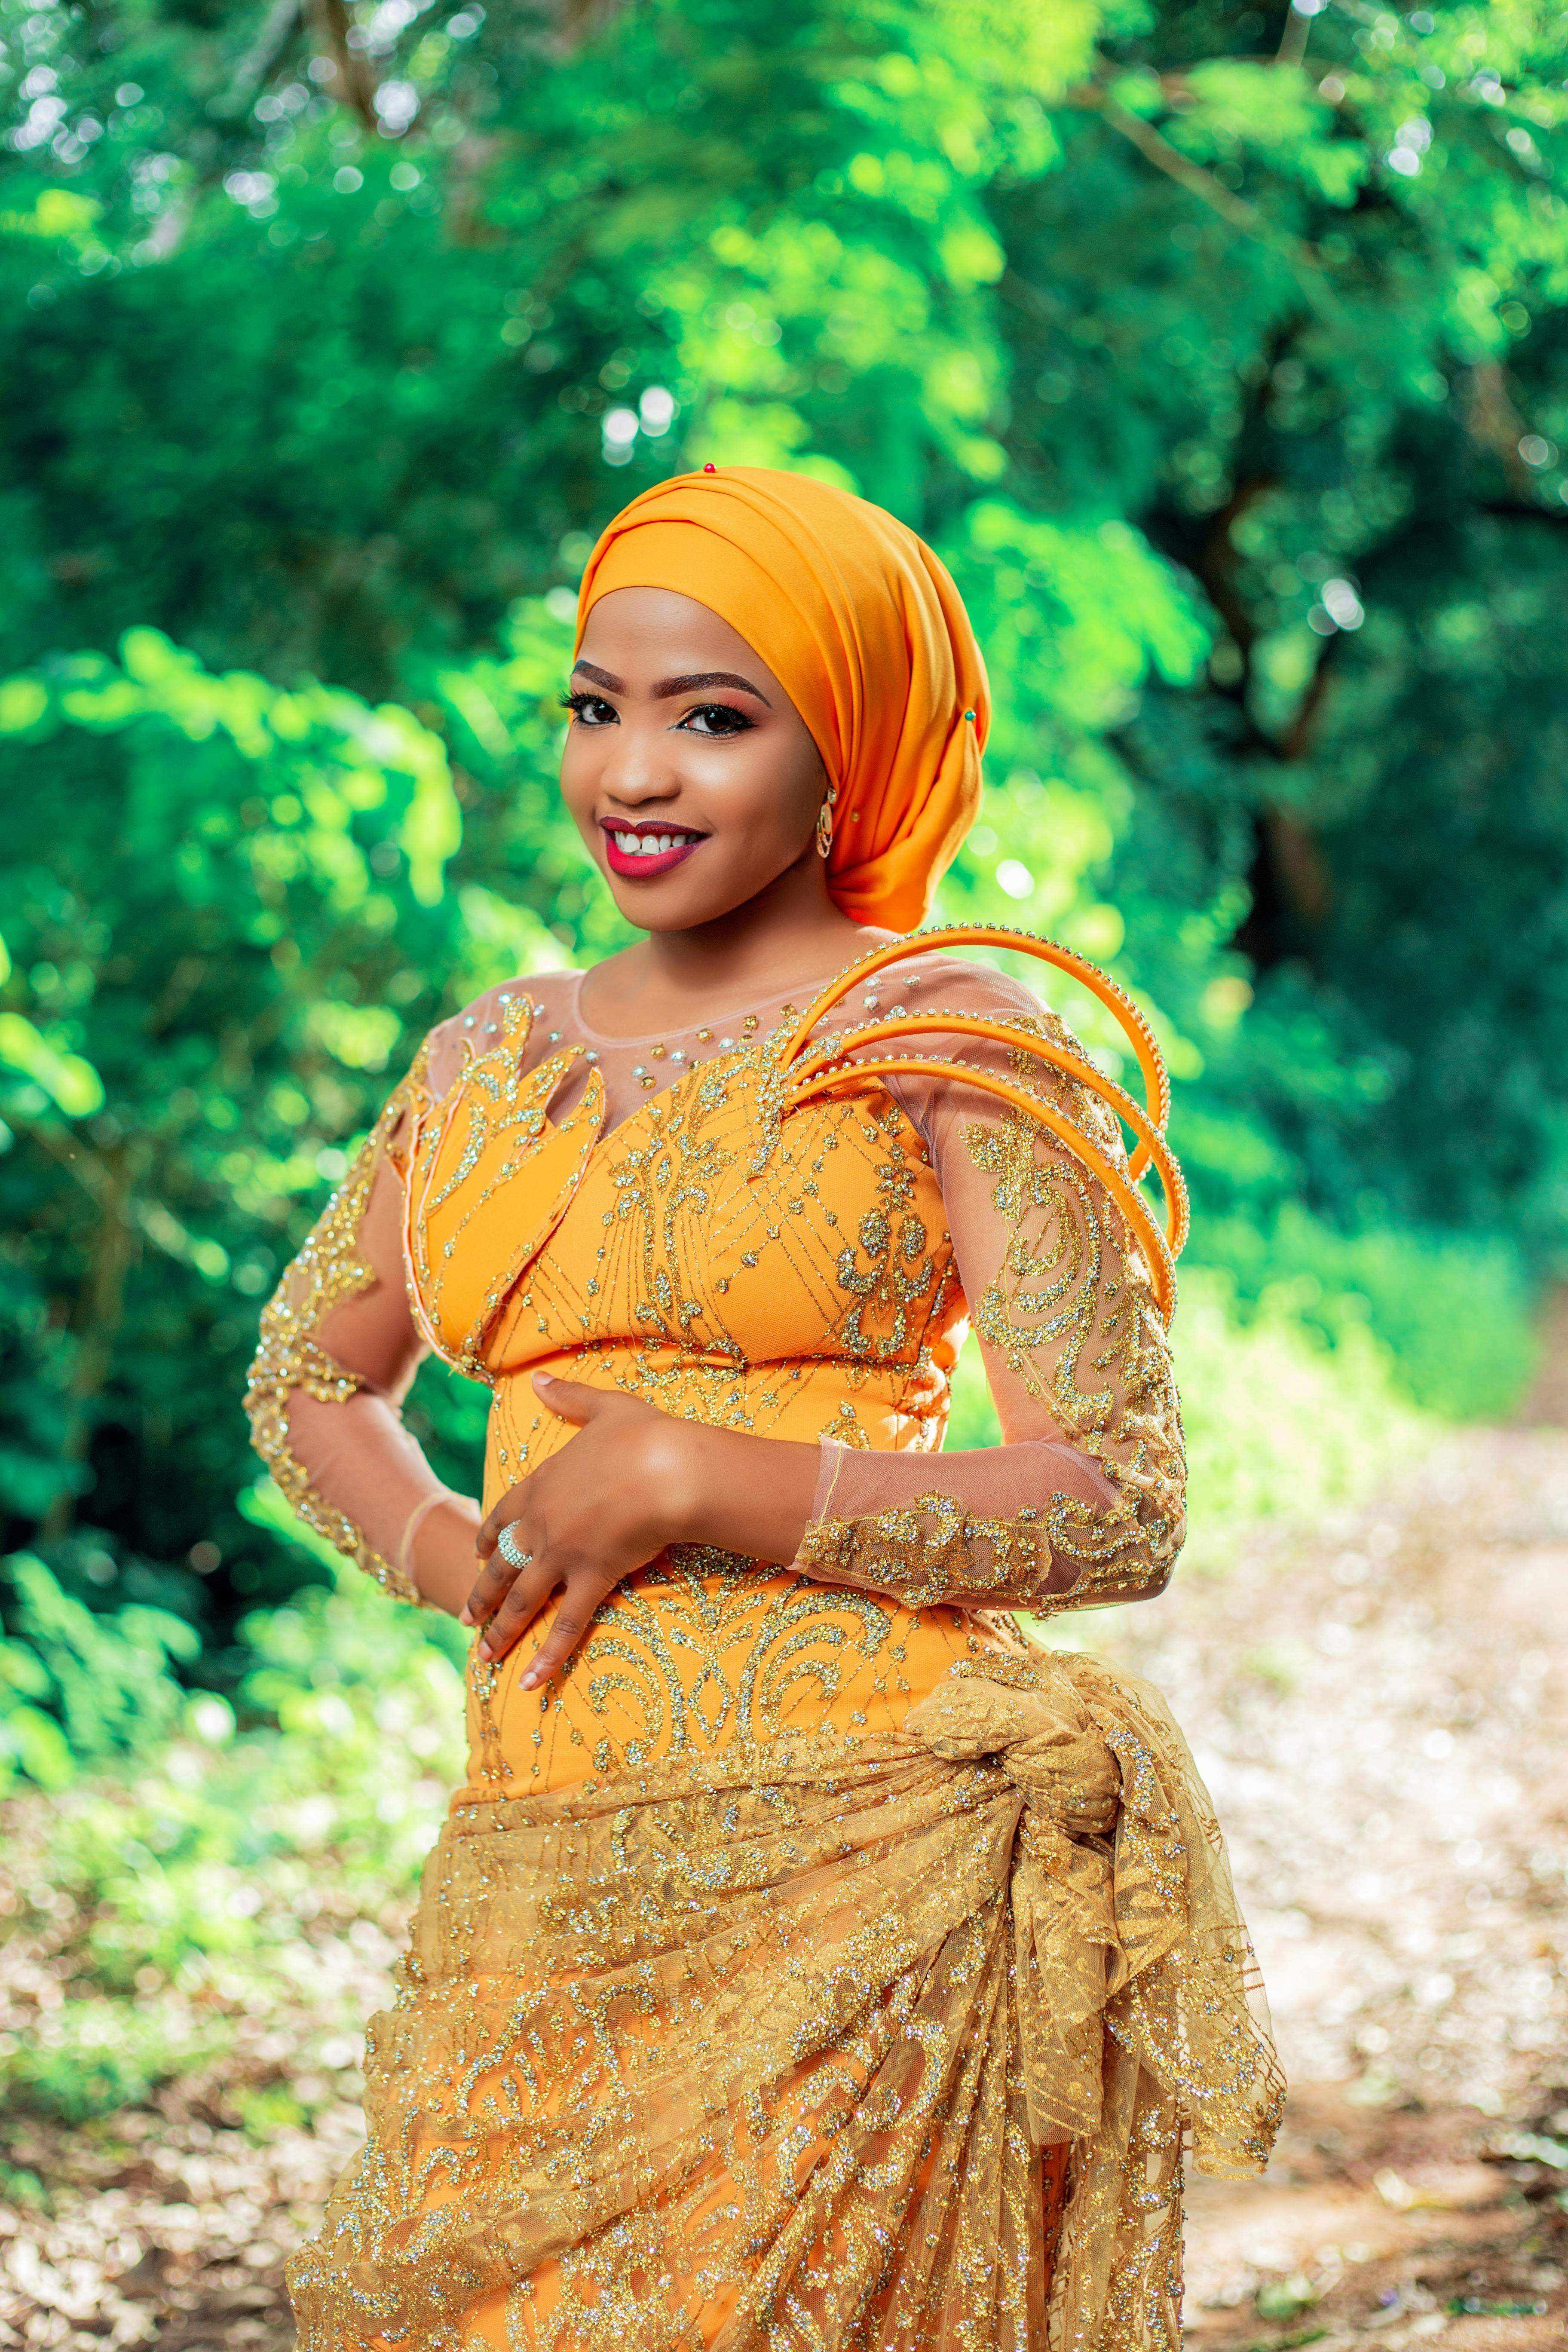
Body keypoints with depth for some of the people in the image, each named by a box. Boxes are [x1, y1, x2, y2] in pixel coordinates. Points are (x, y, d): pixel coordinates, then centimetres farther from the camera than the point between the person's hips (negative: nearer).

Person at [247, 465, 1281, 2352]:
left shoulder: (947, 1044, -3)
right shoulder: (490, 1061, 13)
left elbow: (1125, 1509, -8)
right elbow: (309, 1377, 29)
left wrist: (689, 1483, -13)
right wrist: (446, 1552, 8)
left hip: (860, 1859, -5)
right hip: (536, 1888, 5)